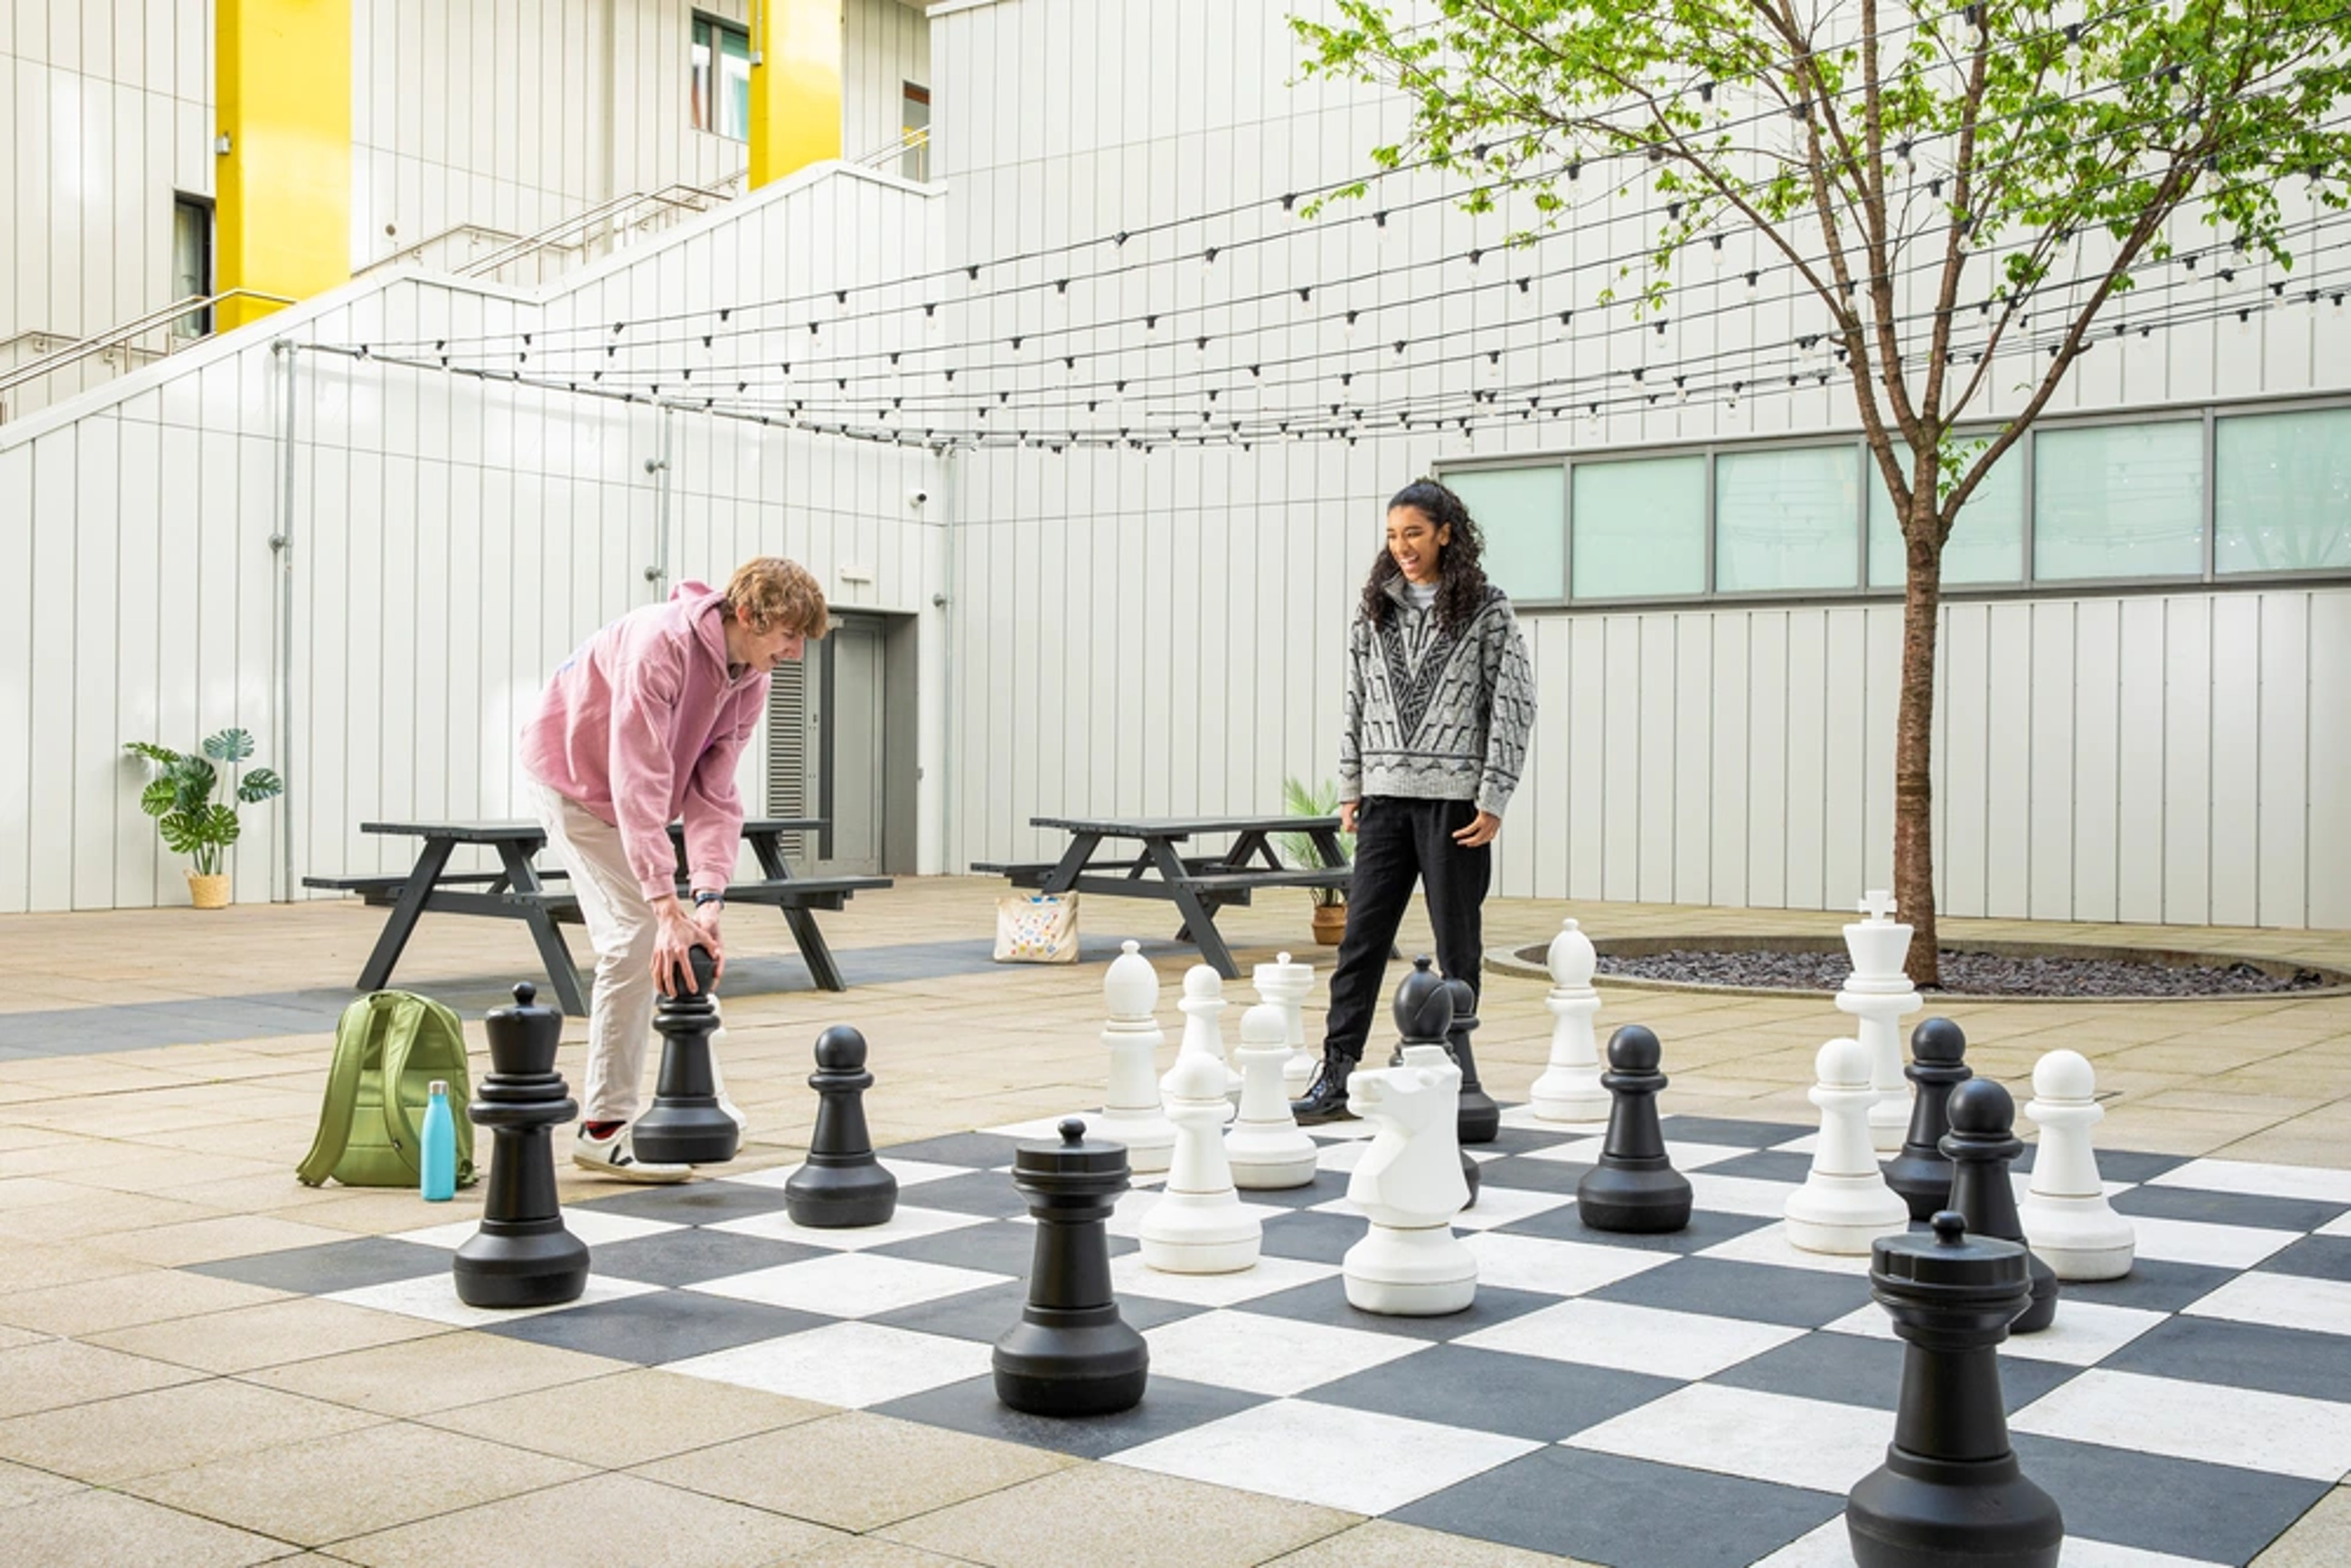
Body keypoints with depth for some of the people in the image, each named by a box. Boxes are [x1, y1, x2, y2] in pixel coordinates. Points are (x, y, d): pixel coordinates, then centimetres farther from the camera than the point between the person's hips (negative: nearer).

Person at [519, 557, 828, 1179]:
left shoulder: (750, 682, -8)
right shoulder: (661, 644, -34)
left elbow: (714, 794, -14)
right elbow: (638, 784, -39)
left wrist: (709, 897, -28)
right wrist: (669, 906, -44)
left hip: (628, 790, 8)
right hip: (571, 778, -8)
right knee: (638, 935, -17)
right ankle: (605, 1127, -12)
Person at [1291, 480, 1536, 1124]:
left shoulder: (1487, 610, -1)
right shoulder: (1375, 610, 11)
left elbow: (1514, 705, -4)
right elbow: (1355, 703, 14)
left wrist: (1493, 800, -9)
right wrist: (1350, 788, 9)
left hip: (1455, 798, -4)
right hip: (1386, 797, 4)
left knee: (1458, 944, 3)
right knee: (1361, 937, 0)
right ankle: (1336, 1078, 1)